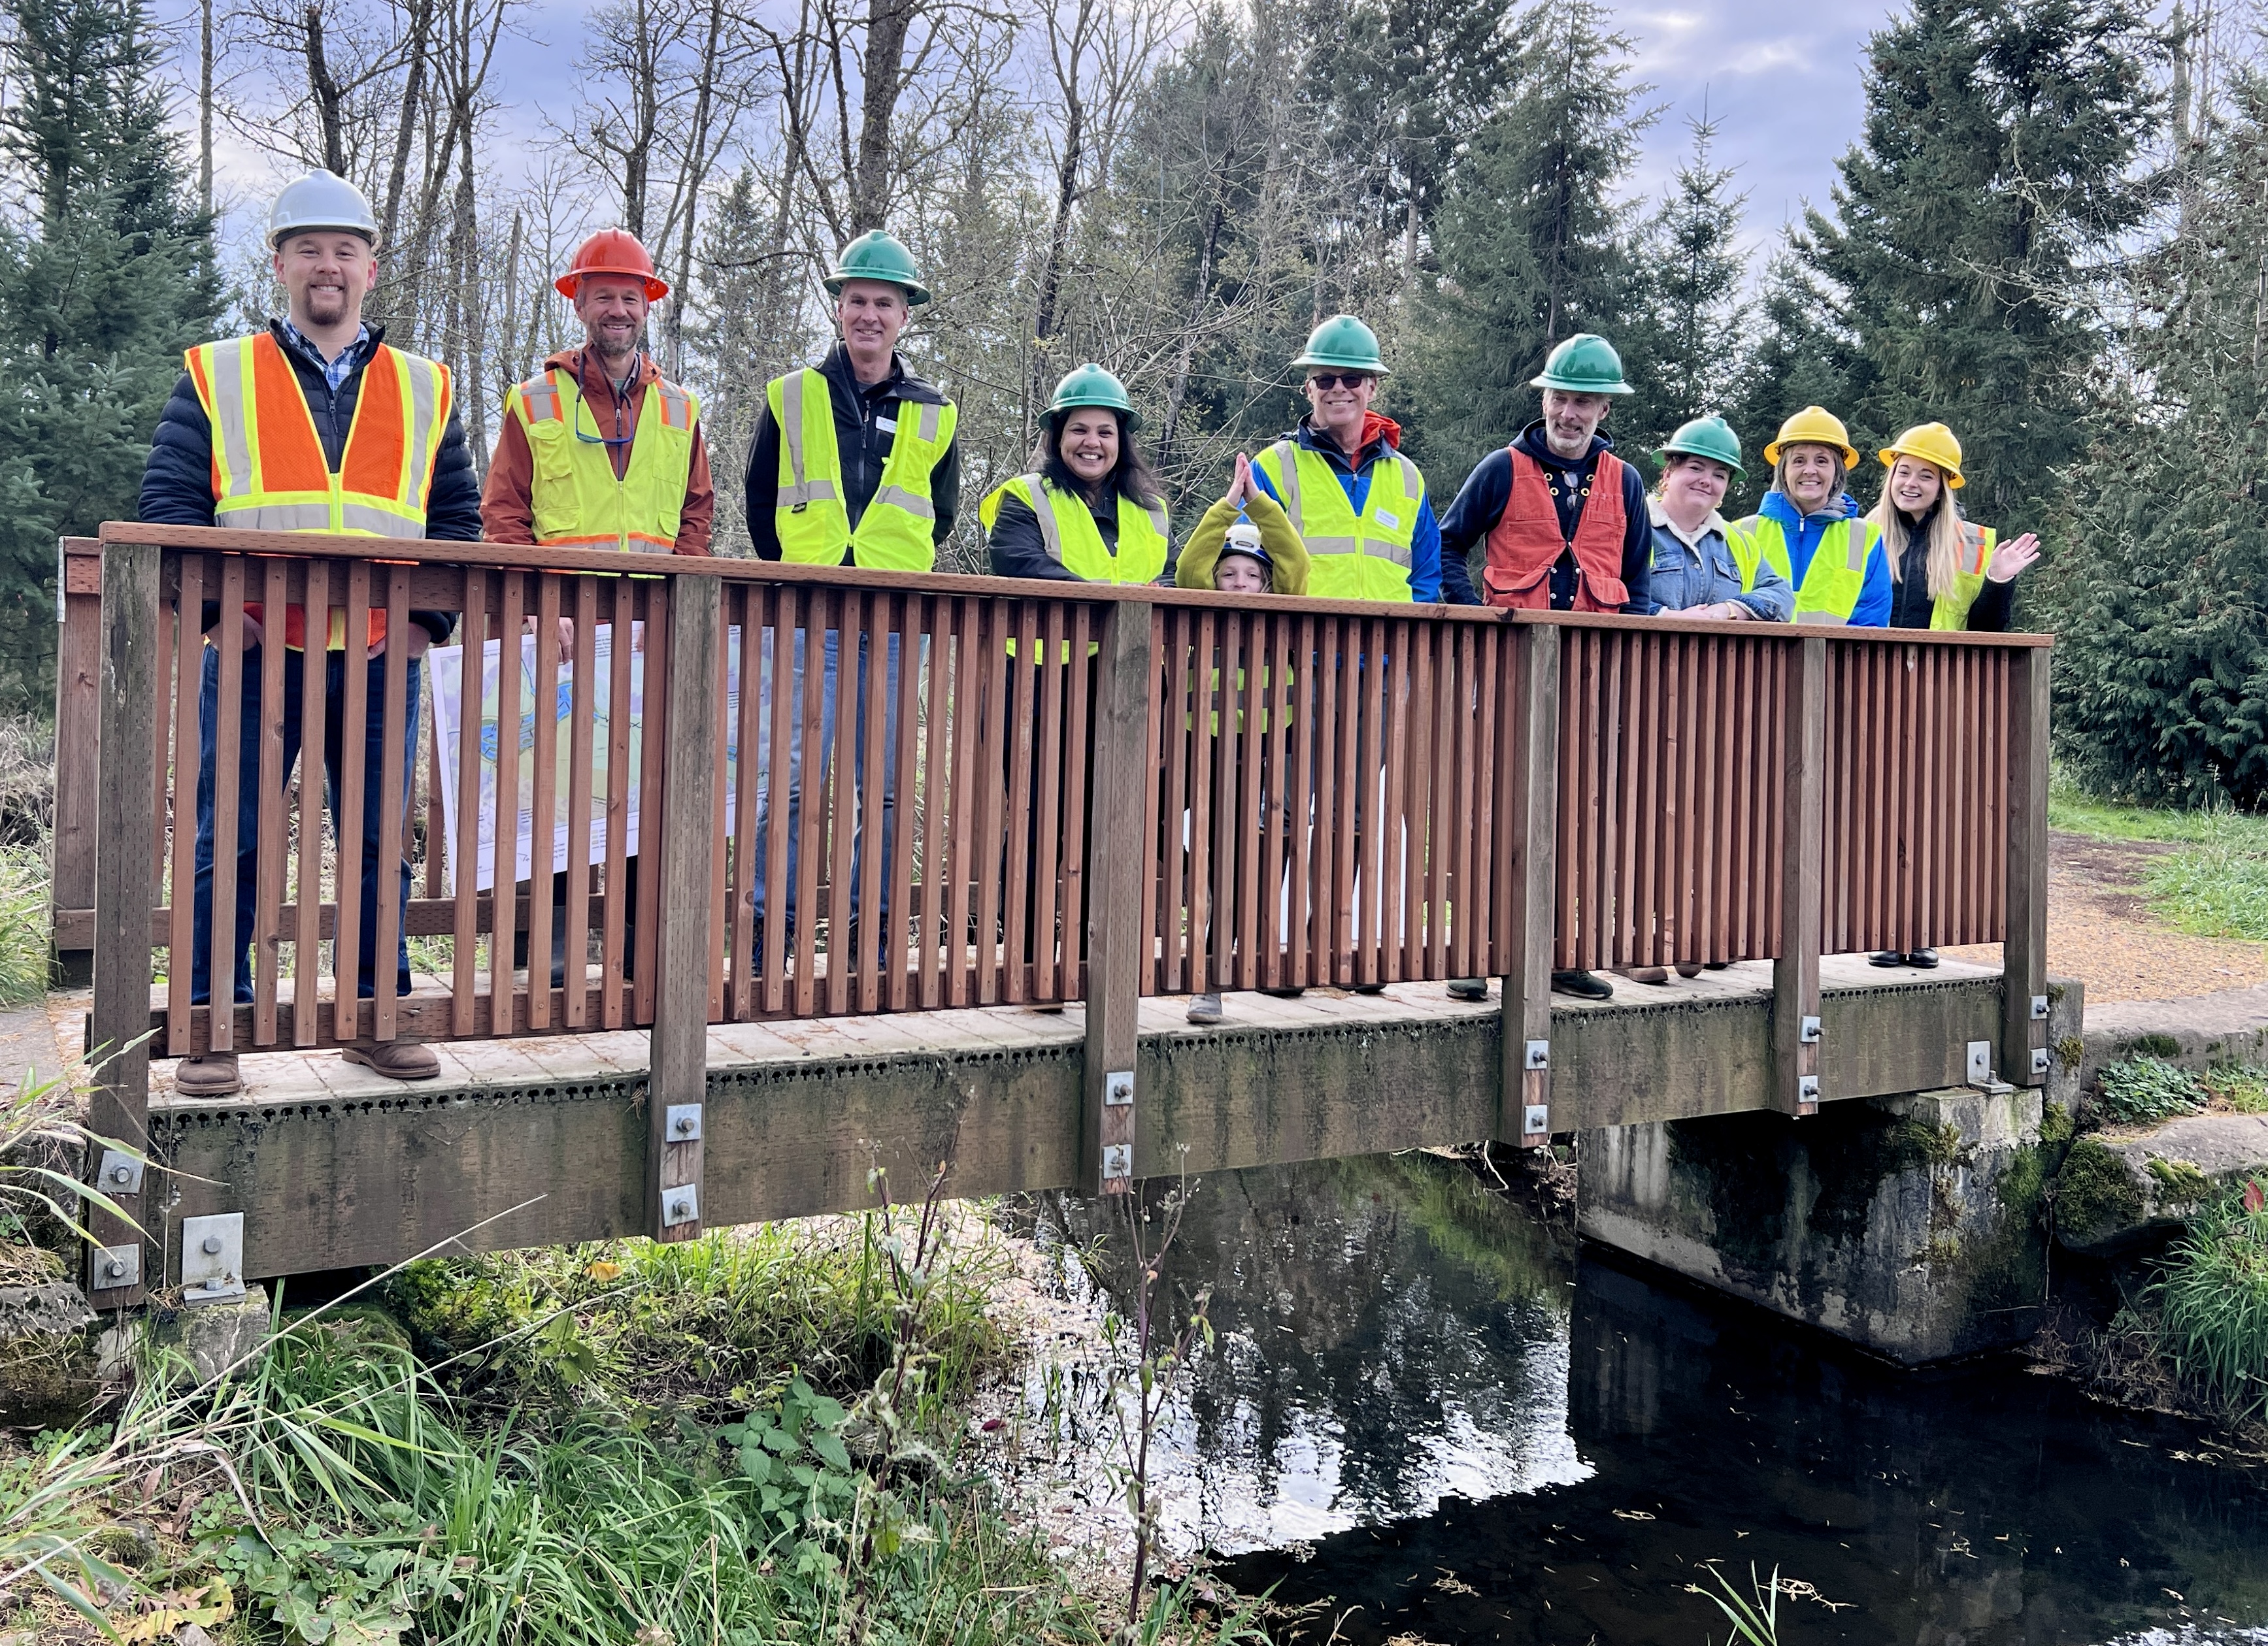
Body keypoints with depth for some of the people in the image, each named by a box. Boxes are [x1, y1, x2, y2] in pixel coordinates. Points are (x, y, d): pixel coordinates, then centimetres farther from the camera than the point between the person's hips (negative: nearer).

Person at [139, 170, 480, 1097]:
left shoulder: (422, 390, 14)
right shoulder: (217, 377, 9)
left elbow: (459, 517, 12)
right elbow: (168, 502, 3)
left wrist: (428, 618, -1)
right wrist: (214, 607, -9)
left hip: (379, 661, 2)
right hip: (256, 654, -1)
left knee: (380, 844, 6)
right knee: (228, 844, 0)